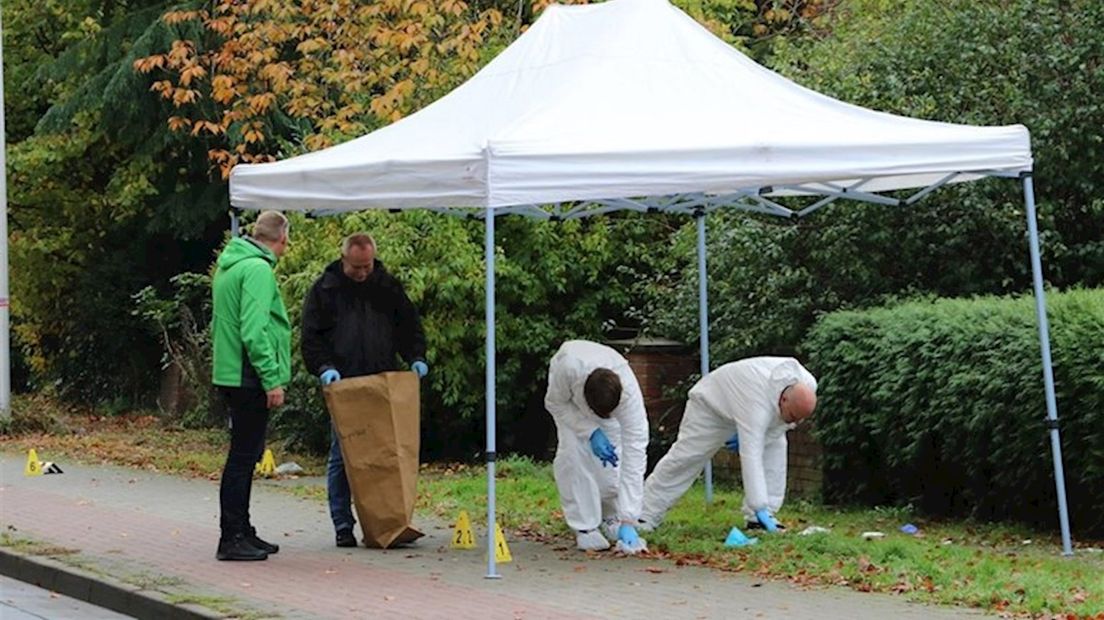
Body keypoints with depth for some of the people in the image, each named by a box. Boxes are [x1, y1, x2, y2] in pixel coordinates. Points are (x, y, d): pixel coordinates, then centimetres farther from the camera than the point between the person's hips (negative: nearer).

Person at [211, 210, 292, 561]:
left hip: (230, 375, 10)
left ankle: (241, 532, 22)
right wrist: (272, 379, -20)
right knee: (243, 457, -5)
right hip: (248, 378, -10)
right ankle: (232, 539, -2)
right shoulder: (257, 269, -15)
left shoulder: (228, 266, 16)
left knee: (245, 455, 16)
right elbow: (254, 331, -22)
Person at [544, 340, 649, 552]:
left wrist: (628, 521, -44)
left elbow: (634, 453, -42)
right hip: (568, 398, -1)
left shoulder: (629, 393, -42)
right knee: (574, 449, -21)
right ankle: (584, 526, -10)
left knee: (612, 453, -14)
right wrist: (590, 433, -37)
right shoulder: (568, 368, -45)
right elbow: (554, 403, -22)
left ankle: (610, 517, 14)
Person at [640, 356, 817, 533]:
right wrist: (760, 508, -52)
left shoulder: (807, 385, -27)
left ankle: (758, 519, -9)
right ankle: (646, 517, 6)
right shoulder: (756, 404, -47)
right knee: (684, 459, -6)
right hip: (712, 401, -6)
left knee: (775, 447, -14)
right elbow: (750, 456, -48)